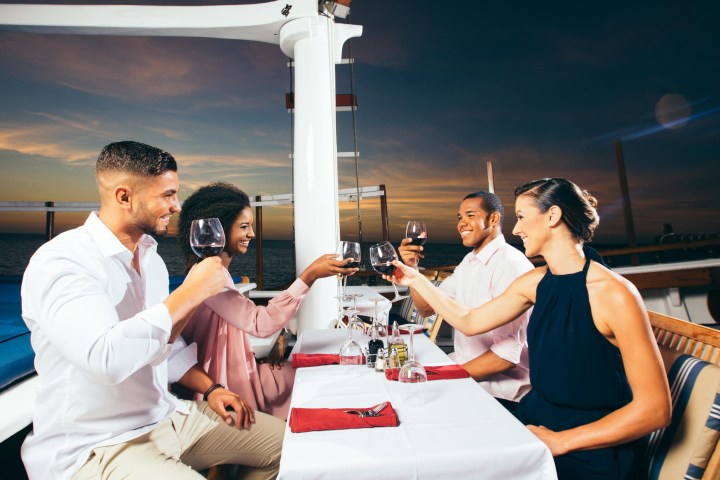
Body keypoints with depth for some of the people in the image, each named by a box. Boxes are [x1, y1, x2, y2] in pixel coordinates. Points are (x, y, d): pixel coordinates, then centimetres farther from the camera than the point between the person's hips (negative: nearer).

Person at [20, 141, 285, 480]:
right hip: (96, 447, -7)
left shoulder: (150, 257, 7)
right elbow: (107, 357, -35)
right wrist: (190, 292, -26)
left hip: (168, 416, 7)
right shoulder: (59, 261, -19)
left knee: (288, 443, 2)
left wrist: (209, 388, 3)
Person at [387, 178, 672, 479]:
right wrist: (416, 280, 4)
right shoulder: (536, 282, -2)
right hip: (535, 420, 5)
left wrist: (560, 441, -18)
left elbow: (655, 409, -17)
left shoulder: (613, 294, -20)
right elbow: (469, 322, 4)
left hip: (587, 453, -5)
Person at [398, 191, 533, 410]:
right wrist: (411, 267, -6)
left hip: (498, 390, -7)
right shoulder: (469, 261, 8)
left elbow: (508, 354, -26)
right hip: (462, 366, 7)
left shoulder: (511, 265, -20)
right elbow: (426, 308, 8)